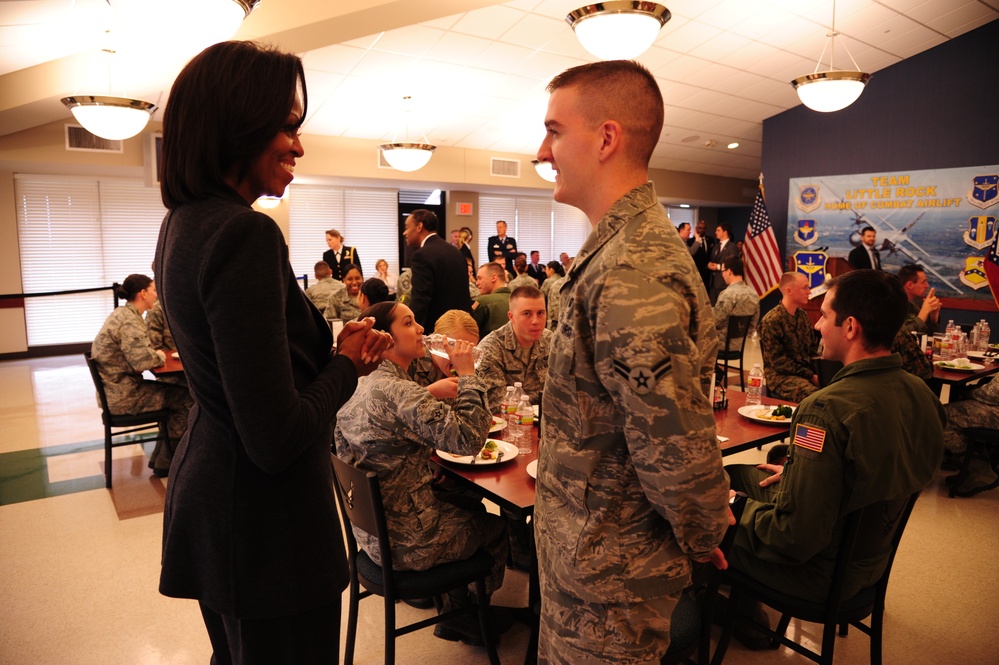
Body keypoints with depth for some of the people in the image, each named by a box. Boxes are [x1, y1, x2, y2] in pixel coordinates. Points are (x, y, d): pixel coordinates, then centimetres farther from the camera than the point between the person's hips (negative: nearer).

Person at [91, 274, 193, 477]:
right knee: (186, 399, -5)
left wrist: (155, 352, 2)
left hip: (117, 389, 10)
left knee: (175, 392, 14)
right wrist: (160, 356, -10)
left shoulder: (123, 314, 11)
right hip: (123, 396, -10)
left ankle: (161, 457, 18)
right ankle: (165, 462, 7)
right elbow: (141, 361, -30)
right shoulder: (129, 321, -20)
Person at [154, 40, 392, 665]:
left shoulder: (183, 224, 6)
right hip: (266, 526, -9)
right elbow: (278, 440, -26)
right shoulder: (246, 235, -24)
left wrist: (340, 348, 4)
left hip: (206, 491, 9)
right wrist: (346, 364, -9)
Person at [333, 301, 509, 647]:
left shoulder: (361, 385, 1)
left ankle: (457, 610, 37)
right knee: (498, 527, 17)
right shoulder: (398, 391, -28)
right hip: (406, 543, -8)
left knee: (472, 507, 25)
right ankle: (466, 618, 40)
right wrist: (467, 373, -22)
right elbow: (468, 440, -30)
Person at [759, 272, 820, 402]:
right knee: (813, 395, -35)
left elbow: (812, 348, 17)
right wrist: (810, 376, -14)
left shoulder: (803, 315, 12)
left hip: (808, 371, 7)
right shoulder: (771, 321, -12)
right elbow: (778, 361, -13)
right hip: (780, 375, -7)